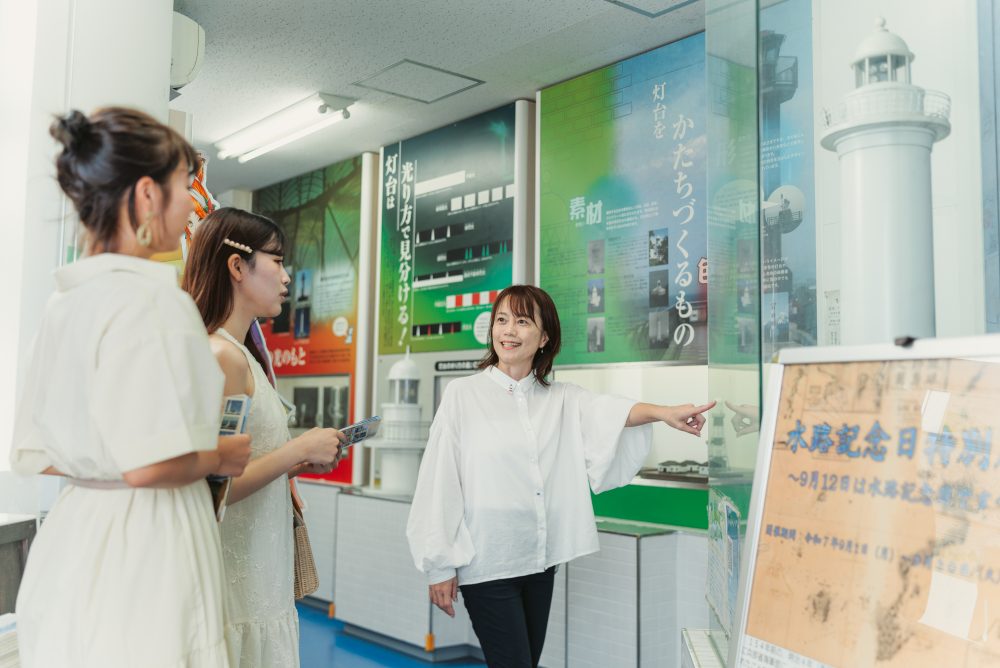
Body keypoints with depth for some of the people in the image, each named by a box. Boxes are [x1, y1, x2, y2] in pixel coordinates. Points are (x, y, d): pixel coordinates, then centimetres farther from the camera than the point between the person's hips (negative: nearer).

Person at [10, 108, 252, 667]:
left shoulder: (66, 299, 7)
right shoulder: (151, 297, -19)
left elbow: (35, 454, 11)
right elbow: (149, 465, -26)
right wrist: (221, 456, -8)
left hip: (75, 538, 9)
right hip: (143, 551, -8)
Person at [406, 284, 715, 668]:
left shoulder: (562, 400, 6)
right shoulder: (462, 395, -5)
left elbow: (606, 412, -14)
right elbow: (440, 483, -6)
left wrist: (662, 413, -33)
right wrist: (439, 566, -6)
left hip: (541, 562, 4)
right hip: (486, 564, -4)